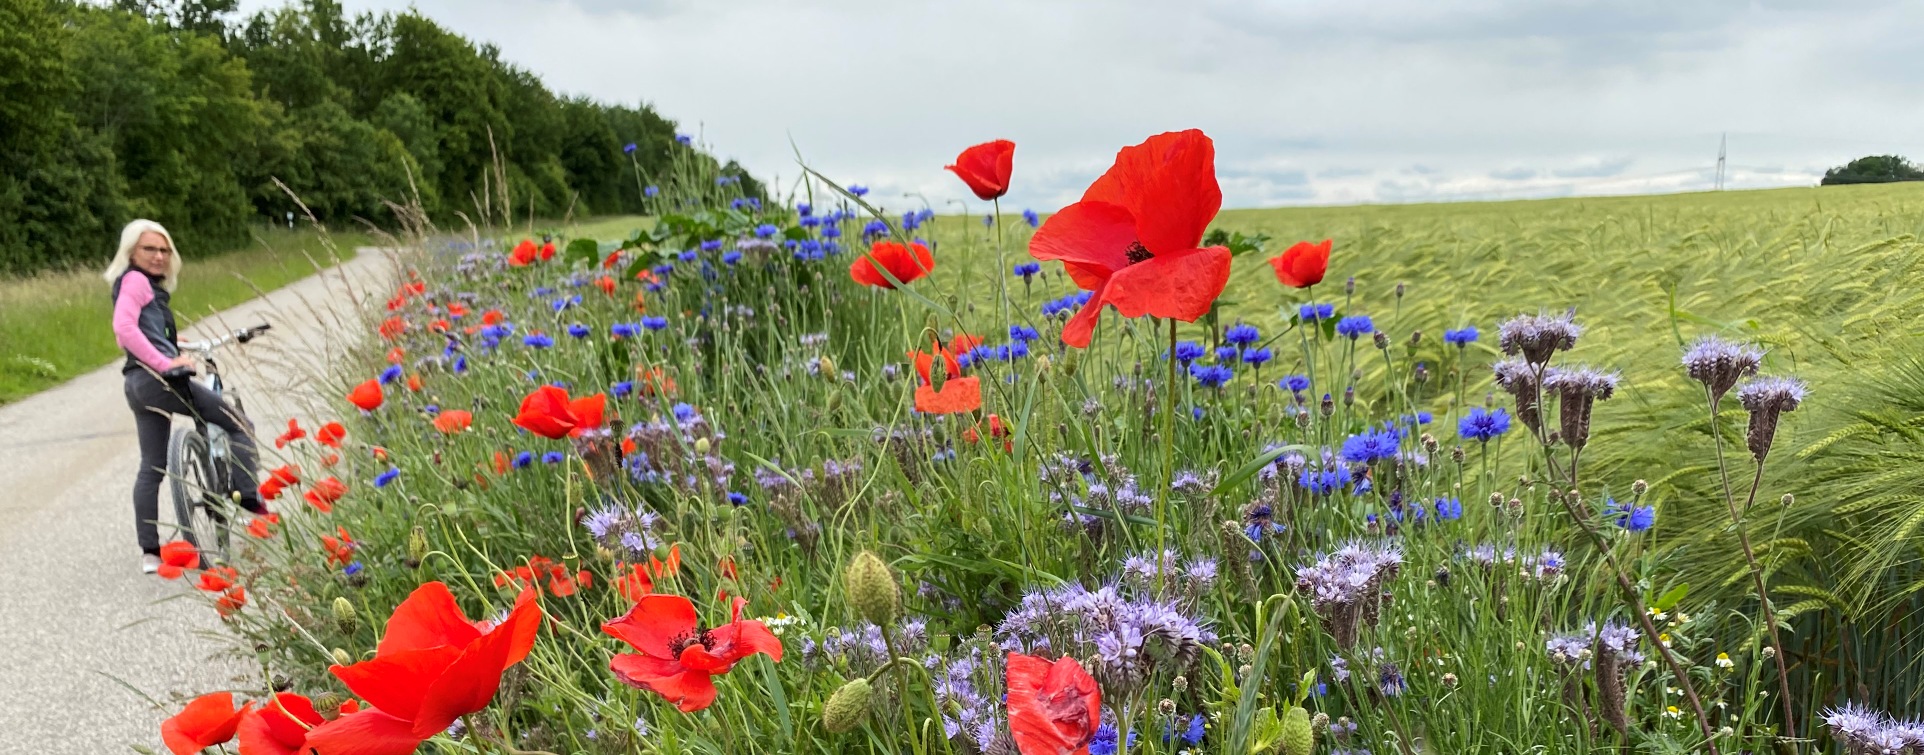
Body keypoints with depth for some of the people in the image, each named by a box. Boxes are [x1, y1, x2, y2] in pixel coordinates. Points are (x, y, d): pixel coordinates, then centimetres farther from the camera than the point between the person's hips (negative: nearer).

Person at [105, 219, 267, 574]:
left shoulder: (143, 283, 23)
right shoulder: (135, 280, -6)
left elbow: (127, 337, 32)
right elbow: (124, 328, -22)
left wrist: (166, 341, 42)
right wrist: (164, 362, -24)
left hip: (138, 384, 10)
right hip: (159, 379, -10)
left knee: (151, 468, 10)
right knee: (240, 425, -1)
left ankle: (150, 551, 10)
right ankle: (247, 496, -10)